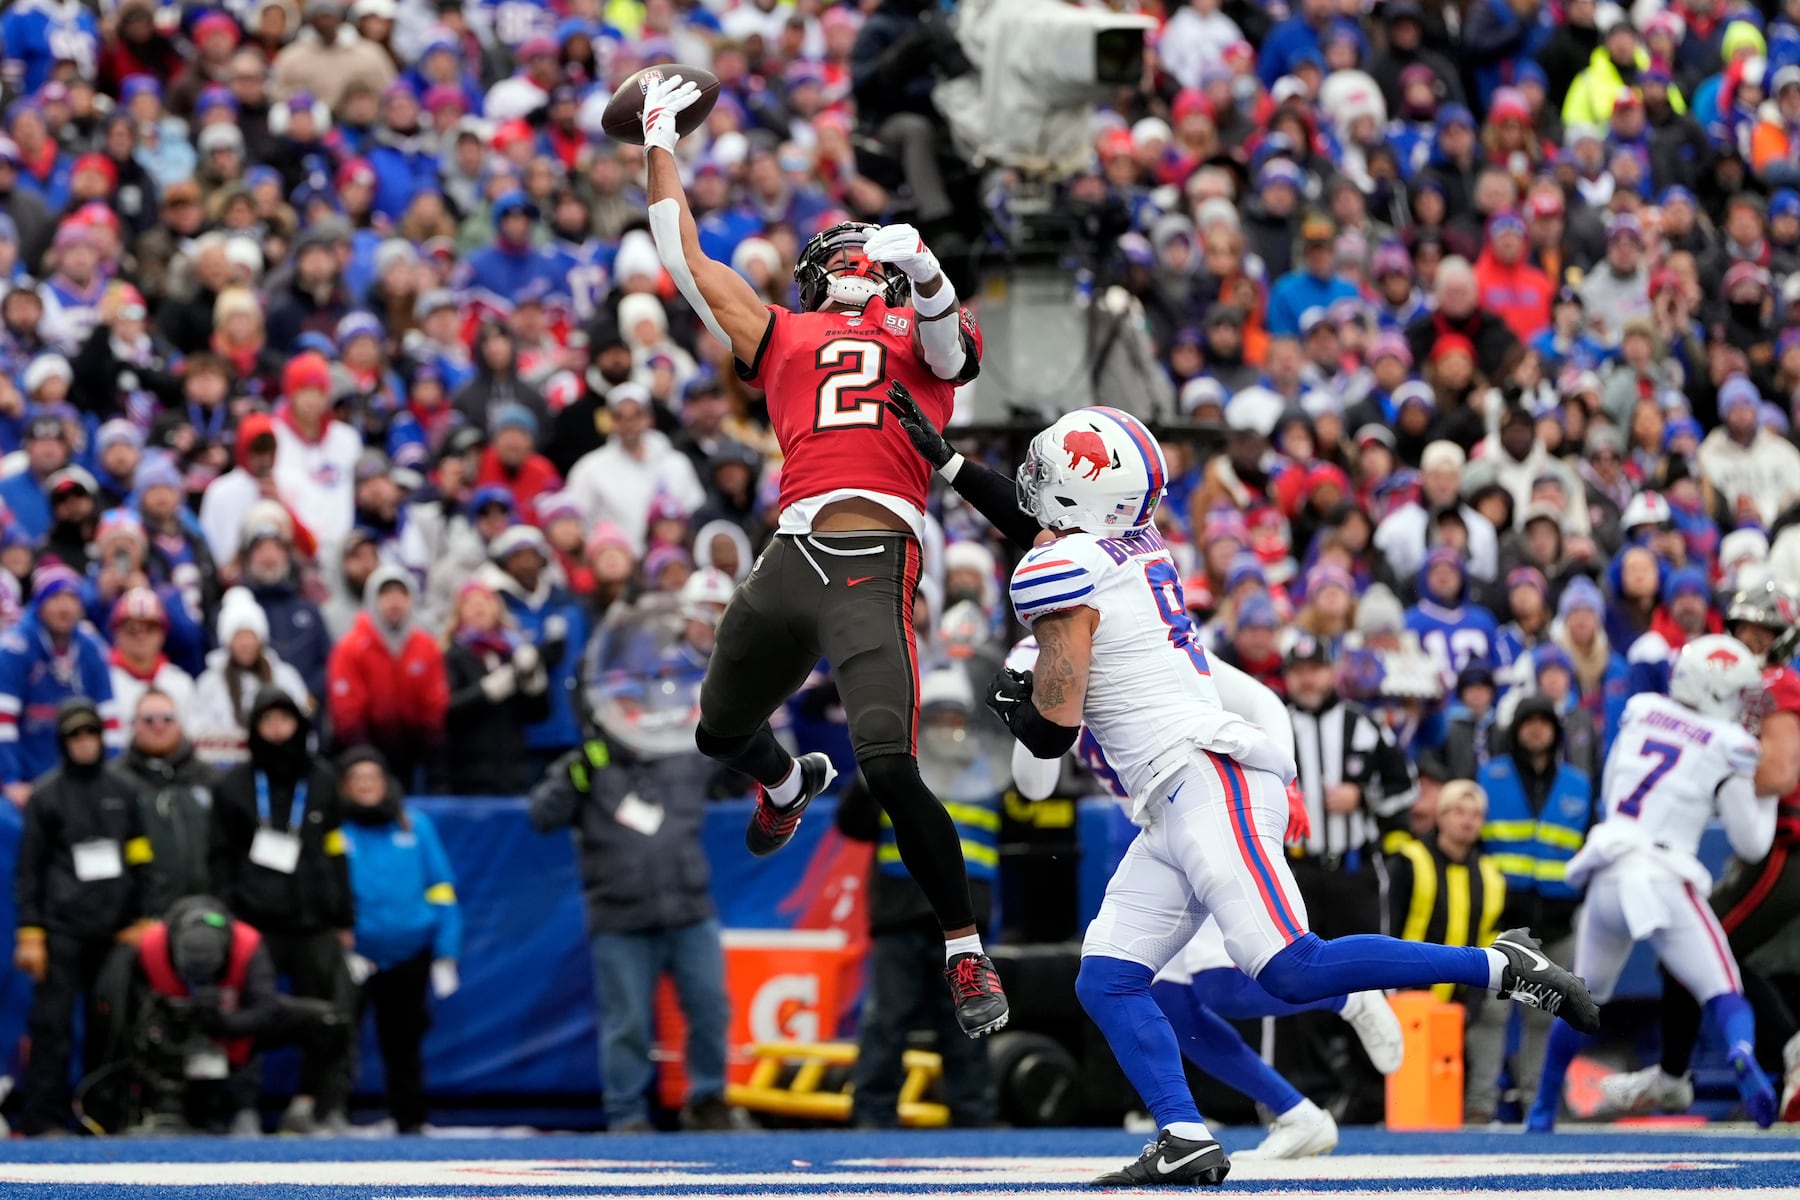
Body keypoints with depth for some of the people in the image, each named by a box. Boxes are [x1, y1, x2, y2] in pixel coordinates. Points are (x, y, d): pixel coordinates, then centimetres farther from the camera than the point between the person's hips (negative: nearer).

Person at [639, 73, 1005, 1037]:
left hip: (878, 563, -5)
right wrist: (661, 144, 35)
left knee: (888, 763, -19)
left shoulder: (921, 335, 18)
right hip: (793, 553, 5)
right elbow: (687, 261, 29)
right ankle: (789, 784, 59)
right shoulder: (781, 337, 24)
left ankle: (966, 953, -9)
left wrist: (925, 276, -25)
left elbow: (946, 340, -6)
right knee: (721, 734, 22)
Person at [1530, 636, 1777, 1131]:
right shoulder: (1728, 747, -3)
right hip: (1664, 882, -4)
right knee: (1723, 993, -4)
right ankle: (1742, 1055, -38)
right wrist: (1767, 794, 18)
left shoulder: (1641, 711, 10)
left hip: (1607, 879, 4)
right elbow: (1751, 844, 2)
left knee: (1585, 997, 22)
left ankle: (1542, 1111, 31)